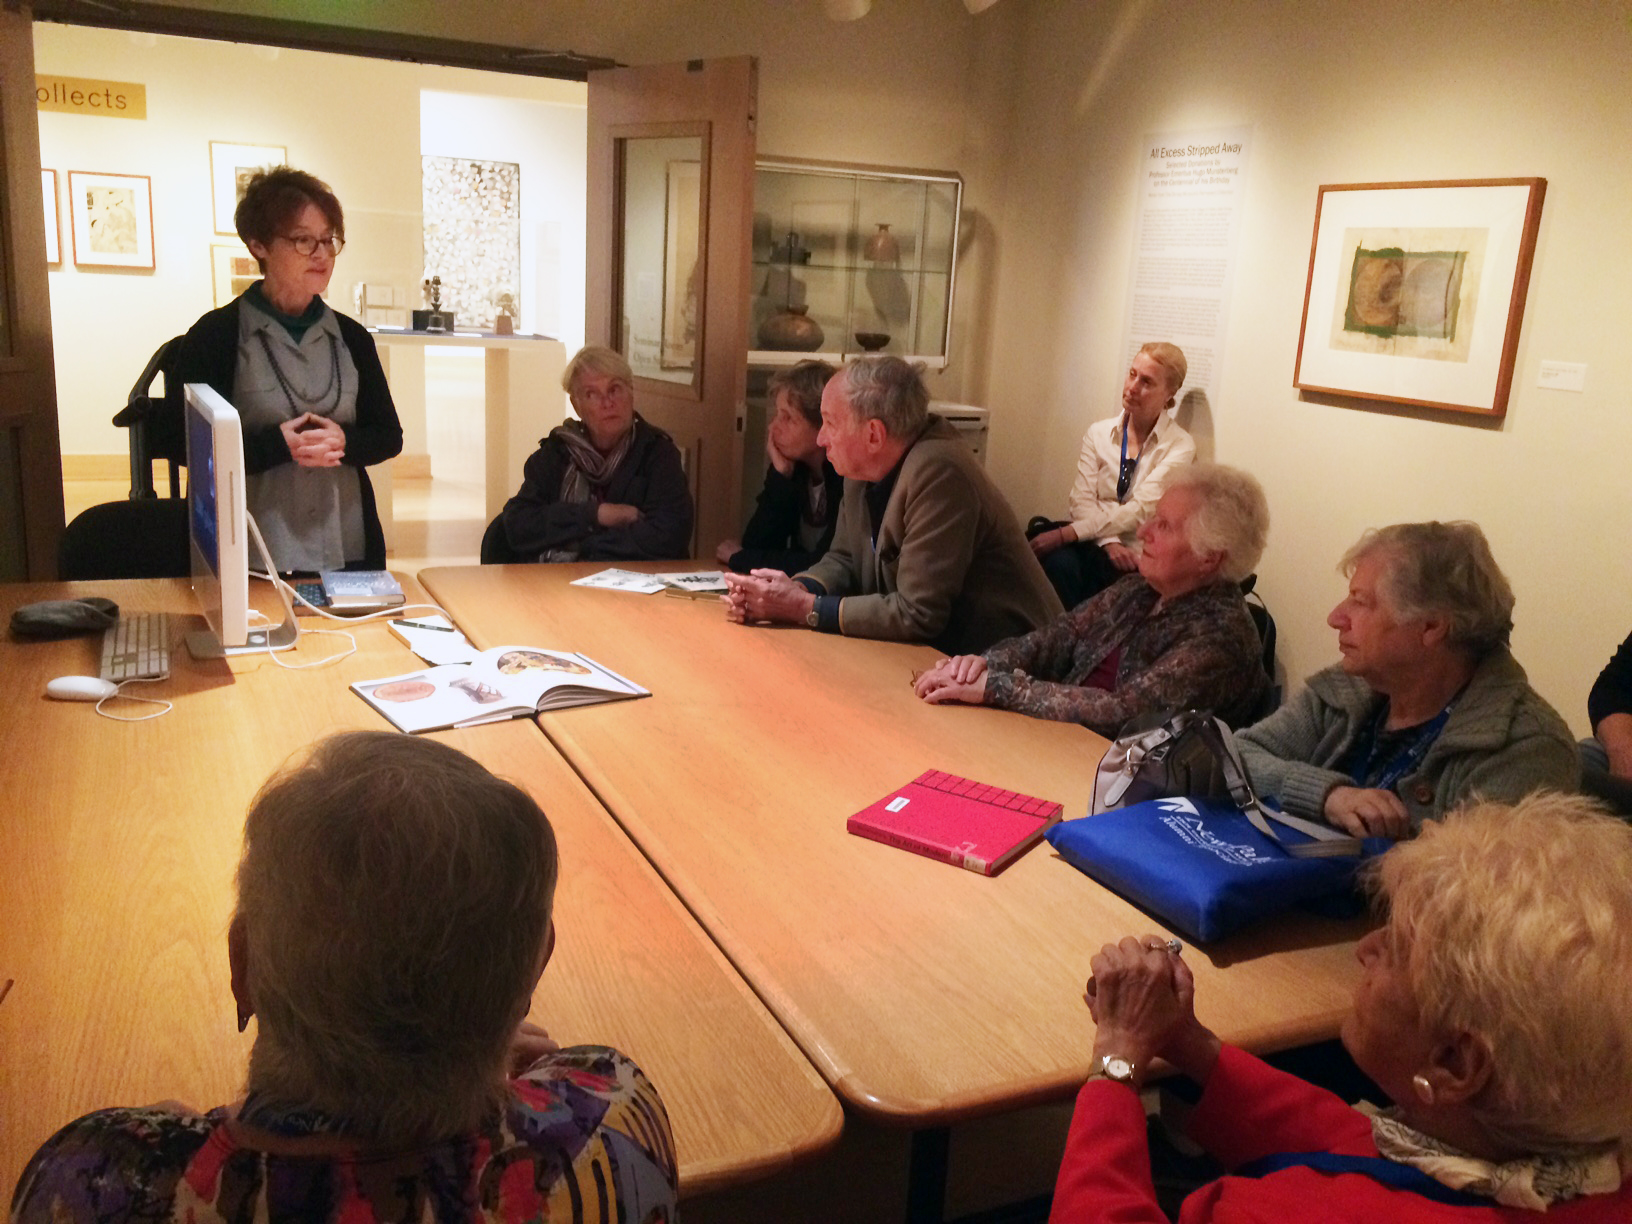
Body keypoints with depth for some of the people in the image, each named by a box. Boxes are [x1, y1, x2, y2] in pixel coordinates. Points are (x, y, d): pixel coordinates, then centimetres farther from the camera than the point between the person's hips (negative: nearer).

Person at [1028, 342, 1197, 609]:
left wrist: (1067, 533, -24)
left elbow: (1140, 509, -15)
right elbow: (1082, 500, -1)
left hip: (1138, 557, -2)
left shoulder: (1179, 446, -3)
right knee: (1059, 561, -32)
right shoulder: (1098, 433, 8)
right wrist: (1110, 543, -21)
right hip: (1096, 542, 3)